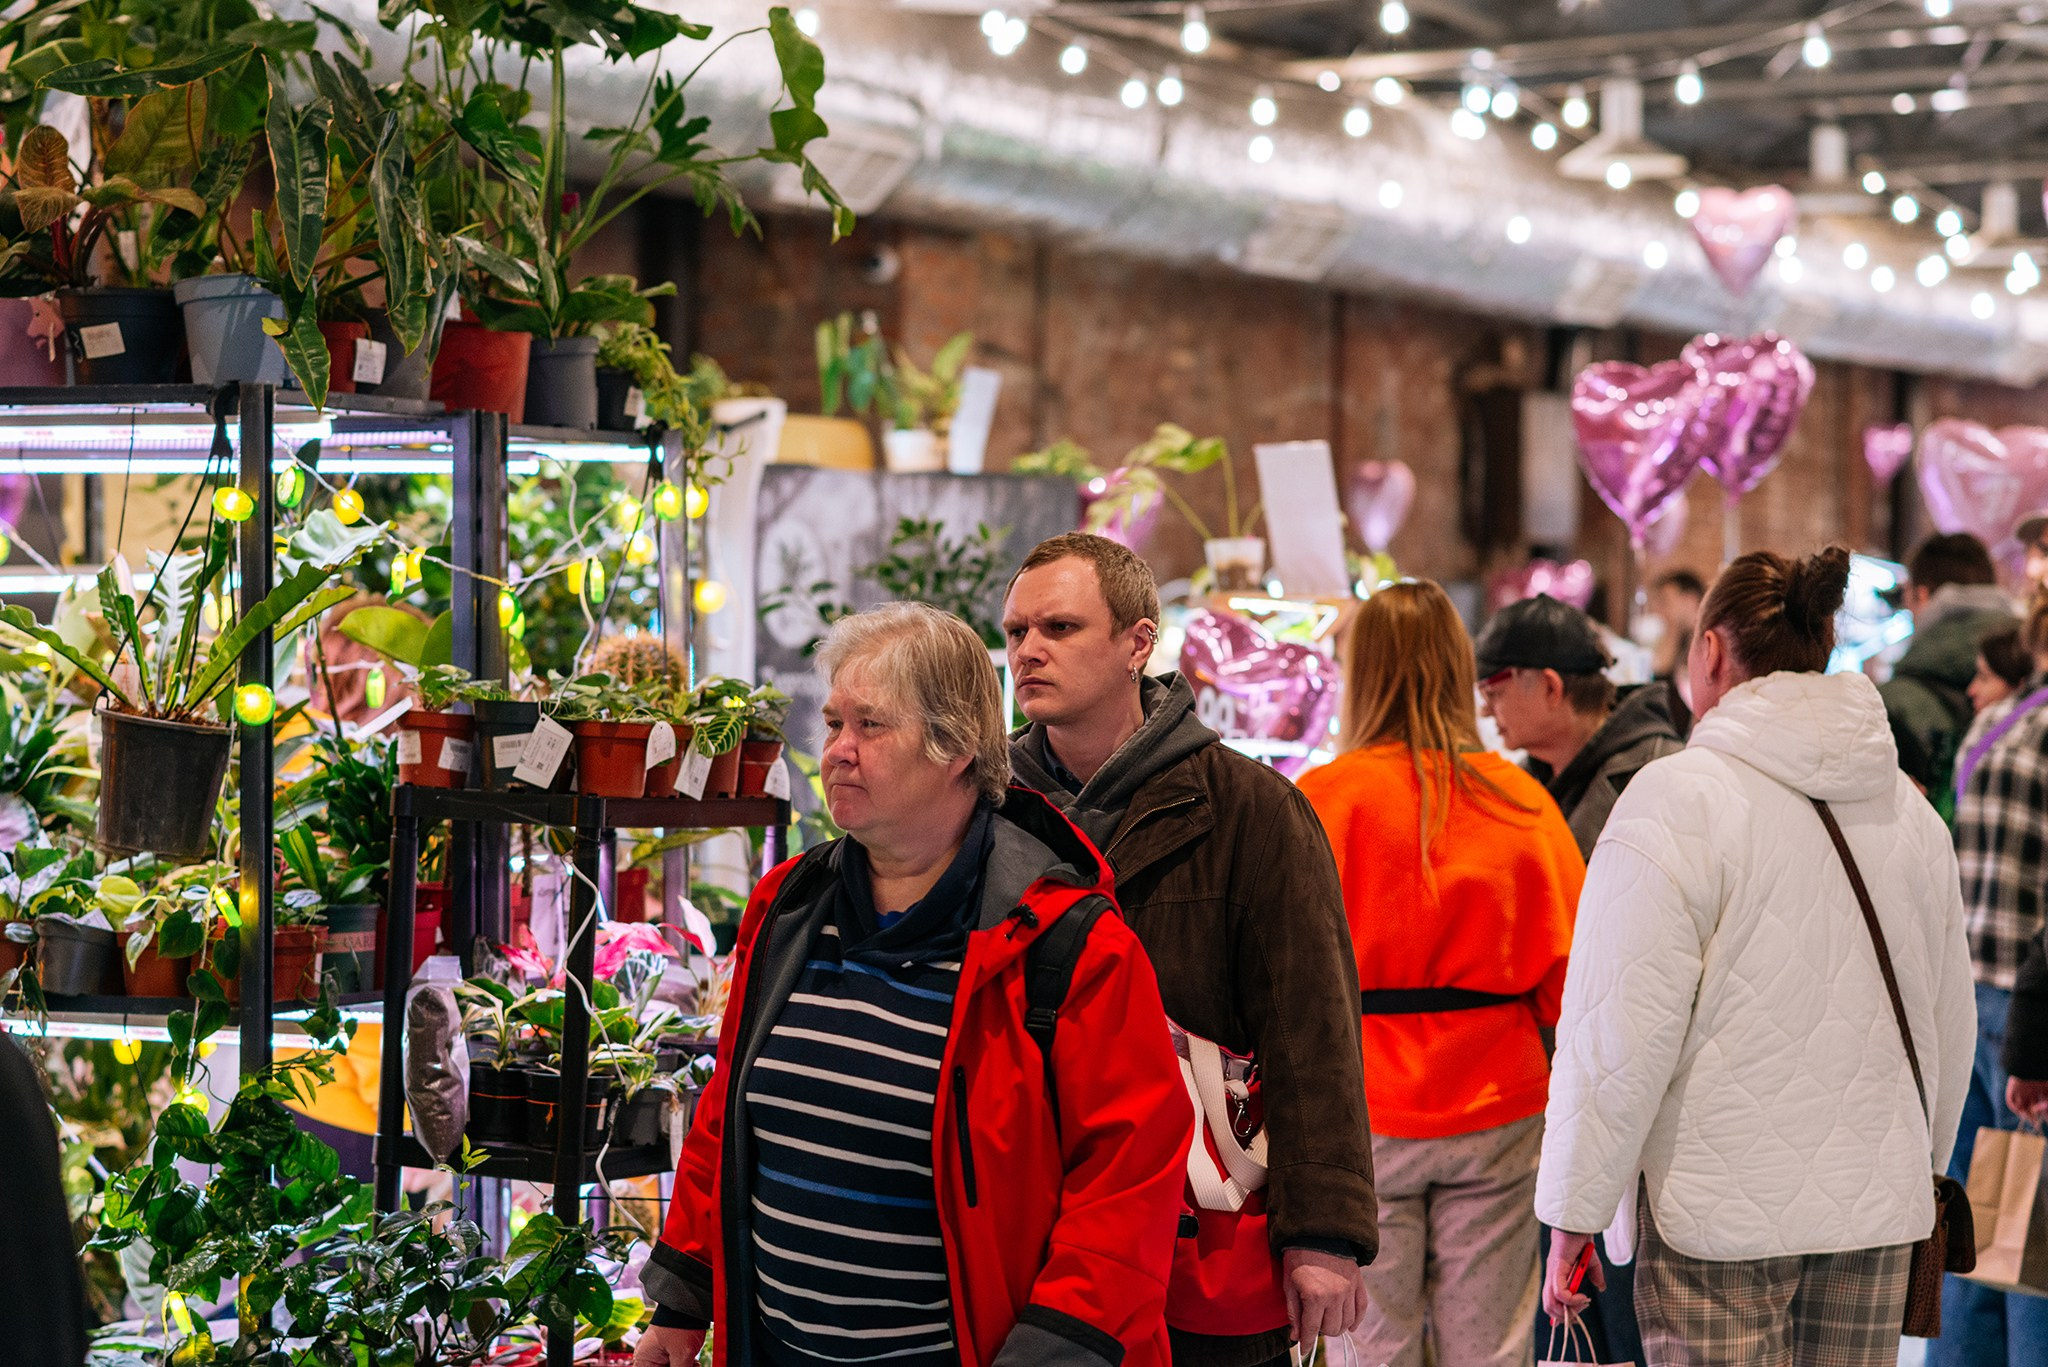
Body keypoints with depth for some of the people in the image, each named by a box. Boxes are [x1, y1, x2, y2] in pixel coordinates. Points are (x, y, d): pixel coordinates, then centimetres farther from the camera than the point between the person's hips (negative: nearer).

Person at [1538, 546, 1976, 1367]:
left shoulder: (1678, 800, -11)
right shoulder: (1910, 810, 9)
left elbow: (1622, 1034, -14)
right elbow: (1950, 1029, 15)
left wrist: (1574, 1214, -7)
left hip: (1720, 1212, -6)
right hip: (1879, 1208, 6)